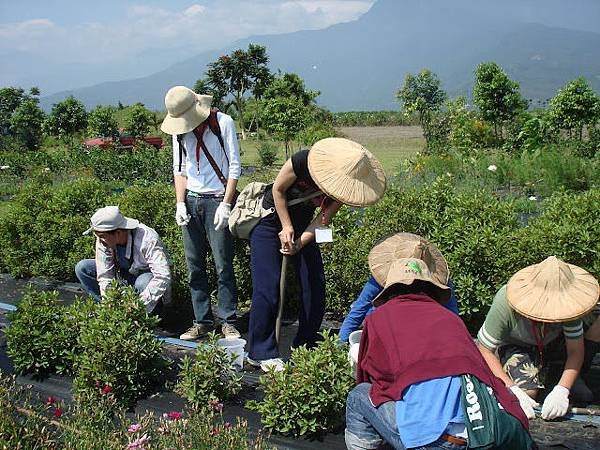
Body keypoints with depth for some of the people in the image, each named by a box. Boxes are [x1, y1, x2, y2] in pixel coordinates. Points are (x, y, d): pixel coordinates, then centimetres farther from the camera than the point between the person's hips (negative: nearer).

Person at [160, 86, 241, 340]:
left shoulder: (223, 123, -7)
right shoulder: (179, 130, 9)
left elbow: (234, 167, -7)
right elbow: (179, 169, 12)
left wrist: (225, 205, -12)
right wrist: (180, 203, 0)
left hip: (217, 200, -5)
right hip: (191, 201, 5)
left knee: (223, 265, -4)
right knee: (194, 266, 5)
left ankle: (228, 322, 5)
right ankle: (202, 321, 14)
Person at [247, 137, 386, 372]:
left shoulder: (344, 186, -17)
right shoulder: (302, 162, -32)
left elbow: (322, 219, -13)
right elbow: (278, 190, -16)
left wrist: (300, 243, -25)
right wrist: (287, 227, -16)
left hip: (302, 225, 5)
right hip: (271, 222, -5)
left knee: (315, 285, 0)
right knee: (267, 288, -11)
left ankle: (304, 346, 15)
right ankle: (261, 353, 0)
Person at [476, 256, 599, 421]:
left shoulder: (566, 302, -31)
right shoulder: (504, 304, -38)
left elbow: (575, 350, -24)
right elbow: (484, 351, -30)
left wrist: (561, 391, -39)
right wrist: (512, 389, -40)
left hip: (552, 340, 4)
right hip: (512, 344, -3)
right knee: (526, 391, -29)